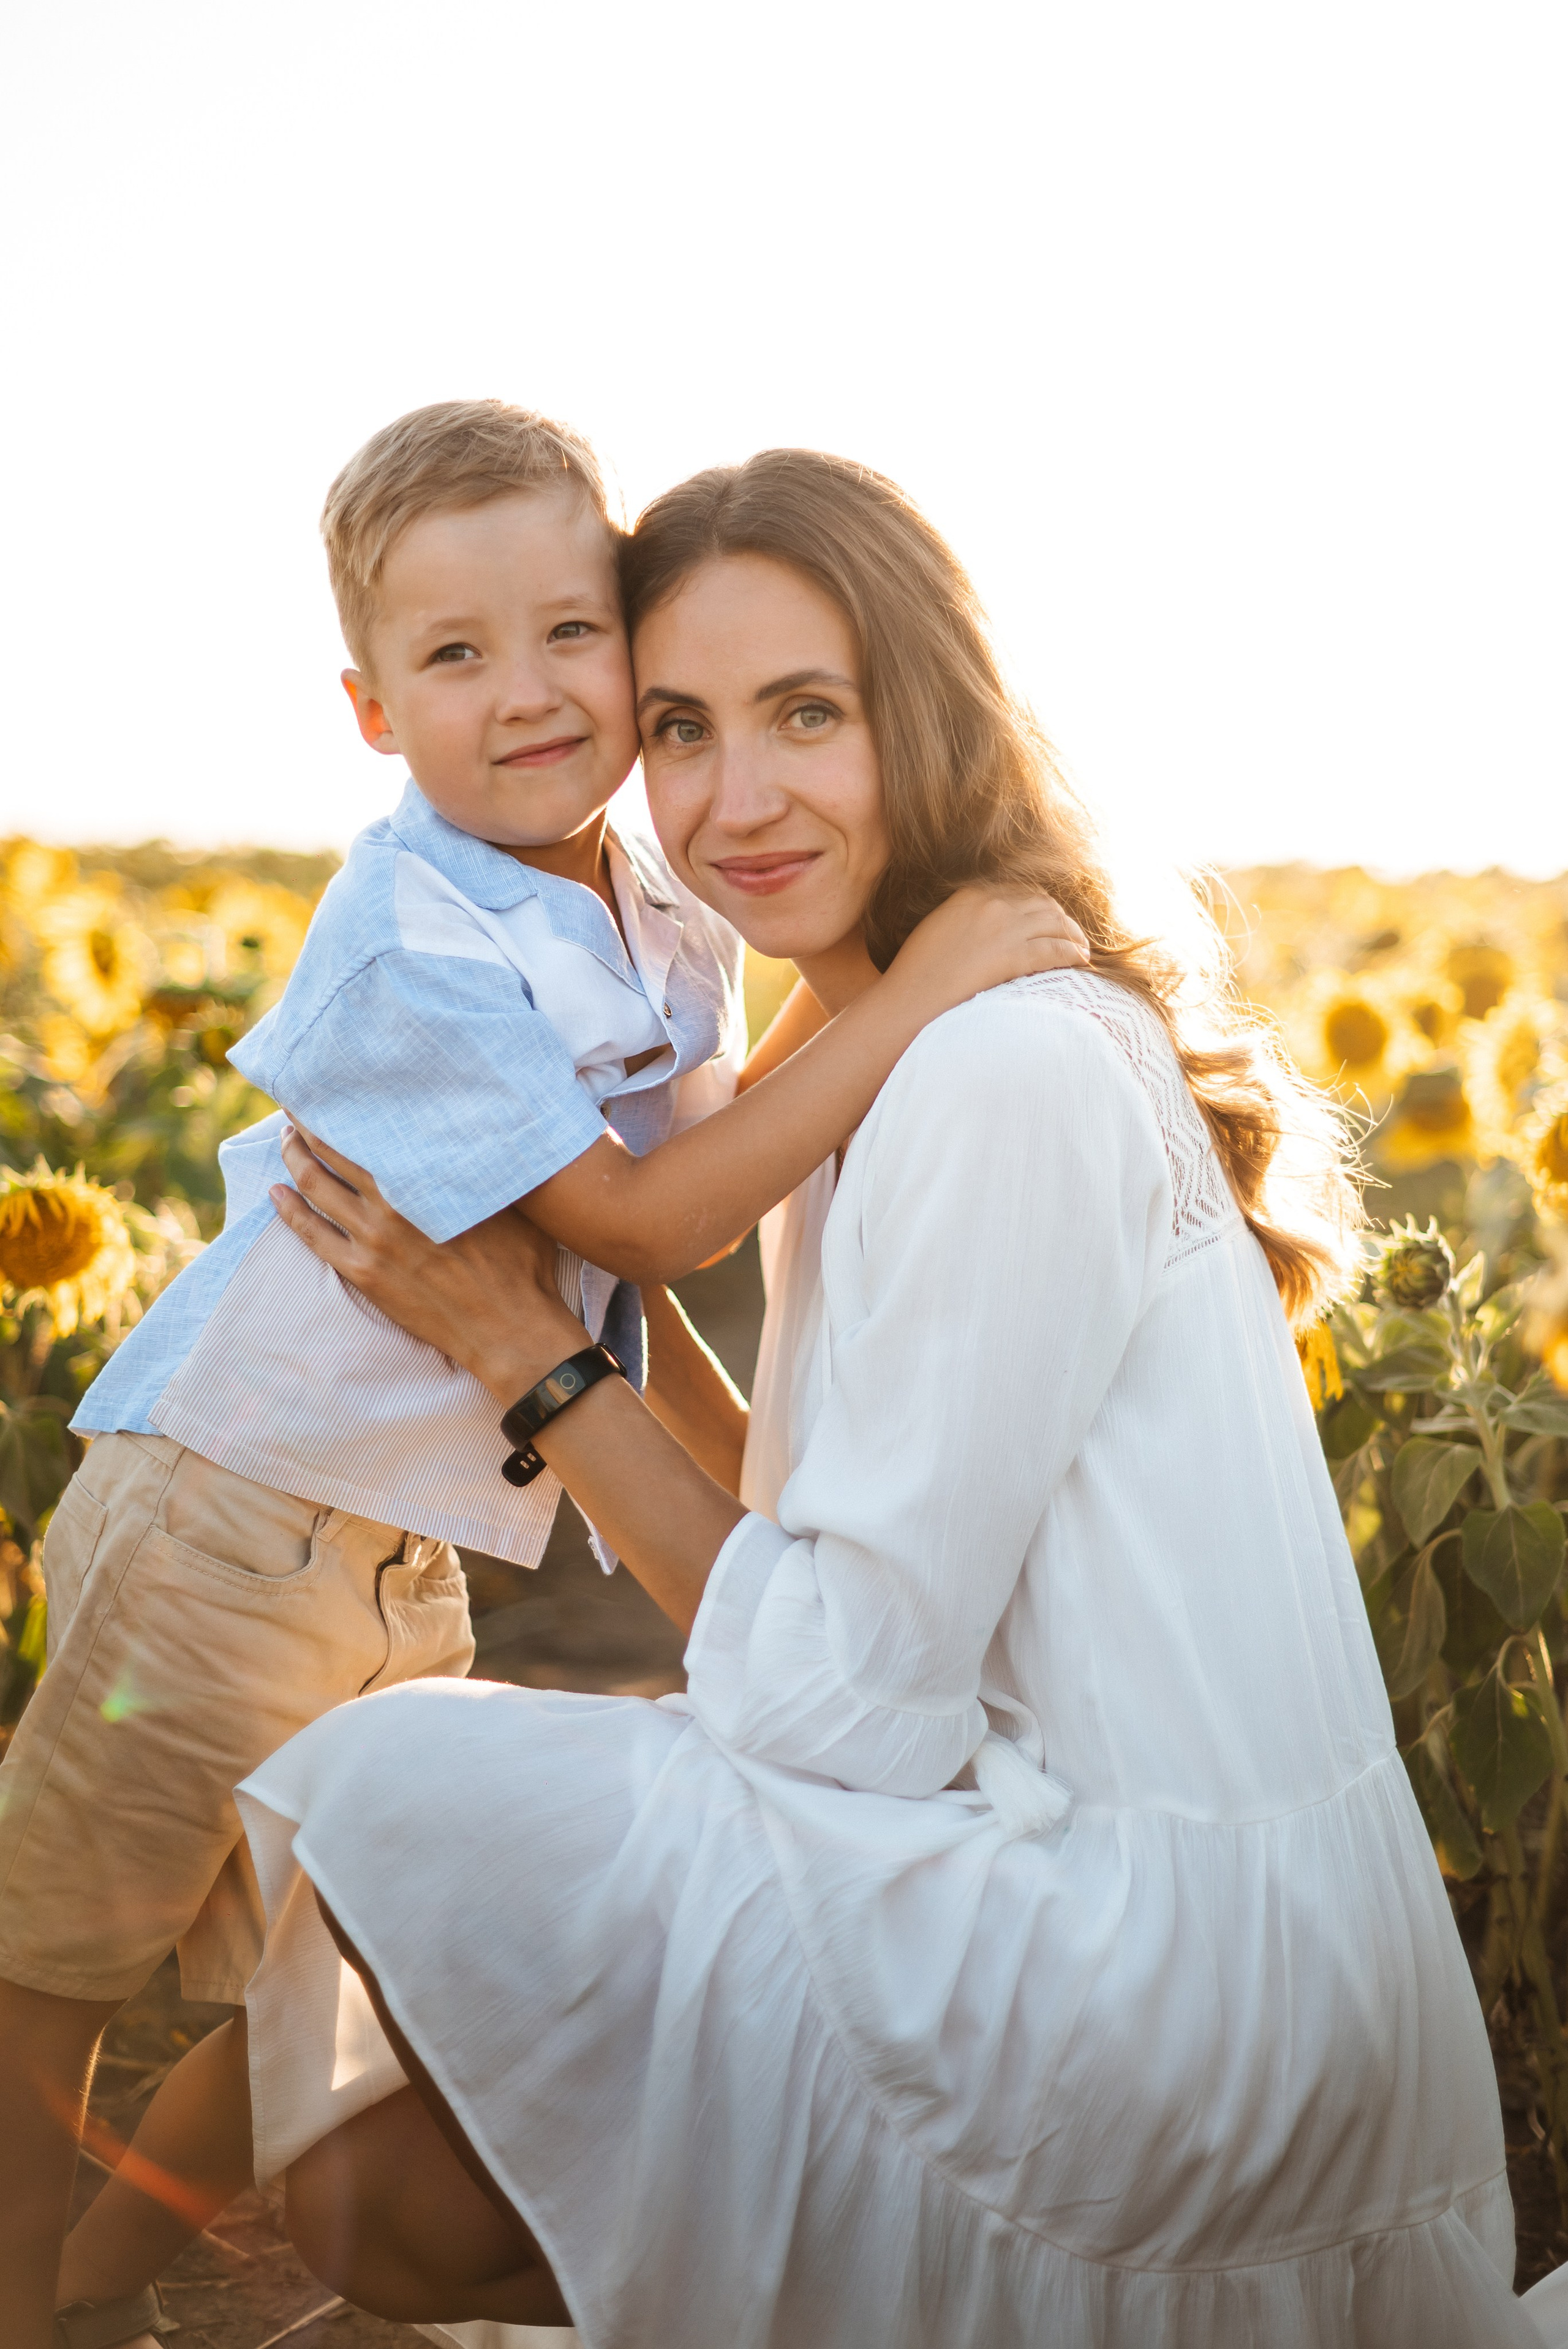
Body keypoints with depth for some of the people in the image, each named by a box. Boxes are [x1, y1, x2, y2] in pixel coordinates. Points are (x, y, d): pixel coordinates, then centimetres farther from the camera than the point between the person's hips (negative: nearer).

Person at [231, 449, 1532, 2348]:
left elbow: (838, 1697, -19)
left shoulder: (1012, 1072, -20)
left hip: (1176, 1962, -9)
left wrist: (520, 1348, -13)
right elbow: (861, 1634, 10)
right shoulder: (872, 1069, 10)